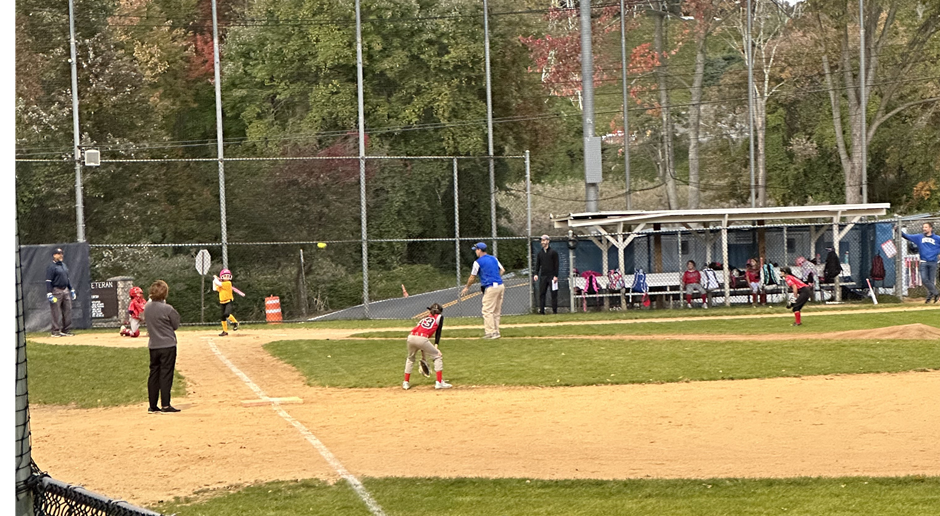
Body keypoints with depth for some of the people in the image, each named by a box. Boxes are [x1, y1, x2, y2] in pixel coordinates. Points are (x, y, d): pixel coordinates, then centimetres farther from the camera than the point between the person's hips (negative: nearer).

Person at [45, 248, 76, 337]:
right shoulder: (51, 267, -8)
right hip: (56, 291, -8)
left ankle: (67, 330, 14)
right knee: (56, 312, -6)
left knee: (68, 310, 8)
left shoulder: (64, 265, 16)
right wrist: (49, 294, -19)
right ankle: (56, 331, -3)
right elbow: (48, 281, -13)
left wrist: (72, 290, 20)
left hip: (66, 290, 8)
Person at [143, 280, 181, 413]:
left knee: (153, 374, 10)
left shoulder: (147, 307, 2)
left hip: (153, 346, 6)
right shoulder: (167, 309, -16)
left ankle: (153, 406, 13)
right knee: (166, 374, -2)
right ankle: (165, 405, -4)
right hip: (168, 345, -6)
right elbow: (176, 325, -5)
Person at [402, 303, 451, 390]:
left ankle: (406, 383, 28)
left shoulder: (425, 318, 34)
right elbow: (438, 333, 10)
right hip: (422, 339, -5)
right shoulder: (439, 317, 22)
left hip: (411, 337, 5)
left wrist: (423, 355, 35)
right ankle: (439, 382, 5)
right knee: (438, 356, 12)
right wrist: (436, 347, 4)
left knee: (410, 359, 29)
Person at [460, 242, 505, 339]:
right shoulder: (494, 258, 16)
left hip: (490, 288, -7)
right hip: (500, 286, 7)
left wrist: (466, 288, 14)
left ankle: (491, 332, -12)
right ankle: (496, 331, 15)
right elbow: (502, 270, 18)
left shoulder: (478, 262, -3)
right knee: (496, 311, 13)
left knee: (487, 311, -5)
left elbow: (472, 277, 2)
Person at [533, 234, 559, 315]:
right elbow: (537, 264, 13)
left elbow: (556, 265, -2)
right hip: (543, 276, 4)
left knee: (554, 294, -3)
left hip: (552, 276, -4)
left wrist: (555, 276, -10)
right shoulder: (540, 253, 14)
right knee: (541, 293, -2)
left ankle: (554, 310, 1)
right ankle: (541, 310, -2)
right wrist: (536, 274, -2)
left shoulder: (553, 252, 2)